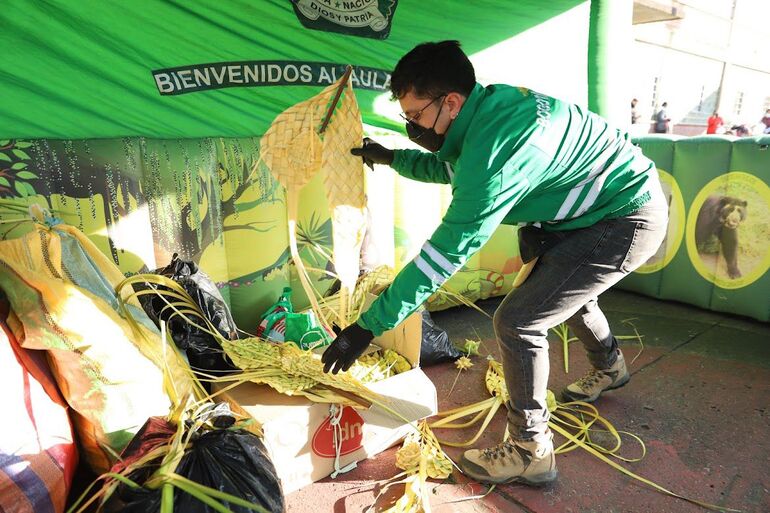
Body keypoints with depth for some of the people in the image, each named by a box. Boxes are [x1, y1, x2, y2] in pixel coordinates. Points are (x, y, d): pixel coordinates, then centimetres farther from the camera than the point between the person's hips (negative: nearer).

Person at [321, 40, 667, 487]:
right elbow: (452, 168, 18)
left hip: (629, 220, -10)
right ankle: (610, 368, 58)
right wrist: (391, 158, 18)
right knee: (565, 287, 30)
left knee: (517, 321, -12)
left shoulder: (494, 147, -33)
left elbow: (447, 252, -32)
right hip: (627, 198, 10)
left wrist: (369, 325, -27)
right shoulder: (489, 106, -4)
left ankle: (531, 452, 5)